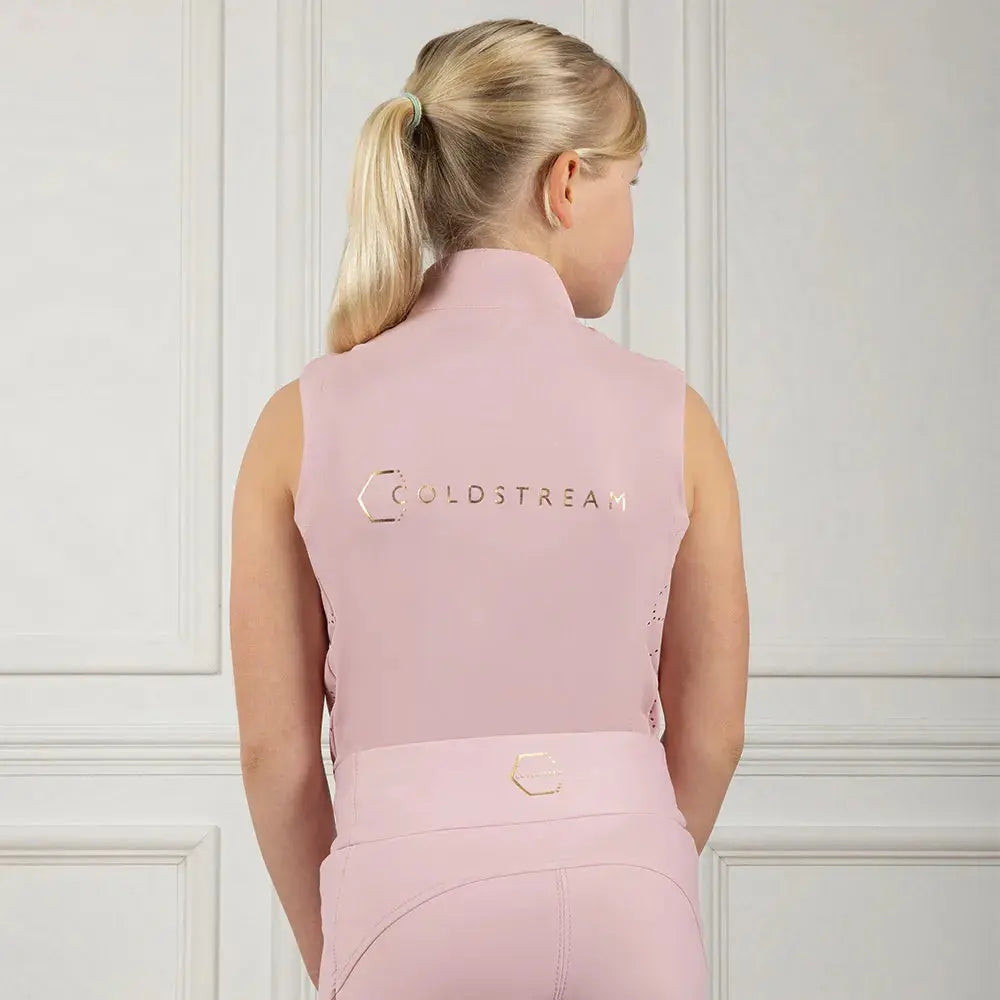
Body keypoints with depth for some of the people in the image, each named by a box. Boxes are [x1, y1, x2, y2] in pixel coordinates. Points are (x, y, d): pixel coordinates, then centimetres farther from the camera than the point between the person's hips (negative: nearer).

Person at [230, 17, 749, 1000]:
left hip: (406, 893, 0)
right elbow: (710, 733, 4)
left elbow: (275, 751, 0)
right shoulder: (667, 414, -2)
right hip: (625, 912, 0)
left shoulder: (303, 421, -2)